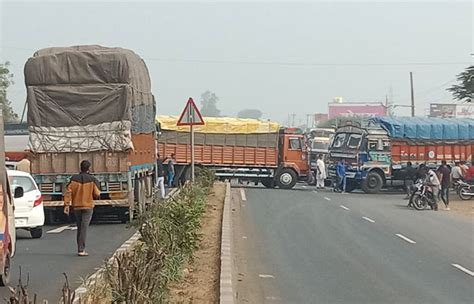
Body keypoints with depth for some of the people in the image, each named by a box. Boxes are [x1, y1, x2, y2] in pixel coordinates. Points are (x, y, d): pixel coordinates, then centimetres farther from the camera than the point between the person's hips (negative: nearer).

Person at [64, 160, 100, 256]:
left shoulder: (74, 179, 0)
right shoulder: (92, 180, -6)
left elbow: (68, 192, -8)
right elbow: (97, 194, -8)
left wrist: (66, 205, -8)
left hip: (76, 207, 3)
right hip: (88, 207, -3)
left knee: (79, 228, 16)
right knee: (84, 228, -5)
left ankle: (81, 248, 19)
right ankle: (81, 250, -13)